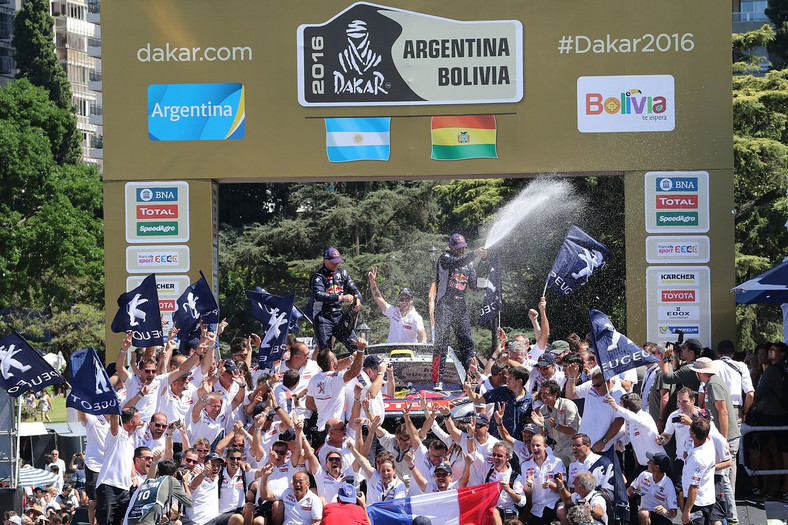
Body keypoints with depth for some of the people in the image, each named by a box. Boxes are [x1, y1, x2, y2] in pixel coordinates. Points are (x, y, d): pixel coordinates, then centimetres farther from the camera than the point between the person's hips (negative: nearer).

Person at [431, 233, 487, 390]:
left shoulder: (468, 262, 15)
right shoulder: (444, 259, -4)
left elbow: (474, 283, 10)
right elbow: (456, 263, -26)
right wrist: (474, 255, -34)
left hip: (461, 307, 6)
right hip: (445, 306, -6)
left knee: (467, 343, 3)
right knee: (441, 343, -7)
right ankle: (438, 381, -7)